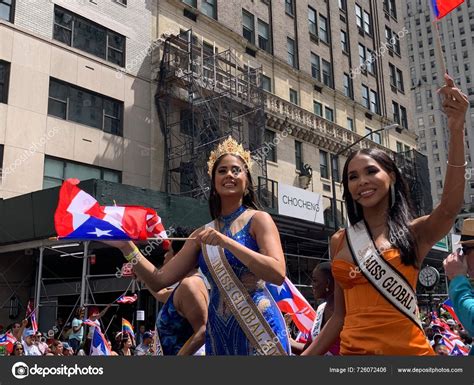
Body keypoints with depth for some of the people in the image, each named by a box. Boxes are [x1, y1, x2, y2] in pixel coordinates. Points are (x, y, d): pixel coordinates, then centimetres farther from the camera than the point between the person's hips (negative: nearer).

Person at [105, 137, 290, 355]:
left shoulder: (258, 220, -4)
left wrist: (225, 241, -23)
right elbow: (158, 280, 7)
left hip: (258, 328, -4)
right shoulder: (203, 235, 8)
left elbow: (278, 274, -19)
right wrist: (126, 246, -5)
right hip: (218, 332, 5)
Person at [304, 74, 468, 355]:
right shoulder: (340, 241, 7)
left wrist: (456, 129, -35)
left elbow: (450, 207, -24)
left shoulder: (415, 232, -2)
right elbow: (341, 316, 12)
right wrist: (305, 357, 8)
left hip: (407, 350, -3)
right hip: (353, 349, 3)